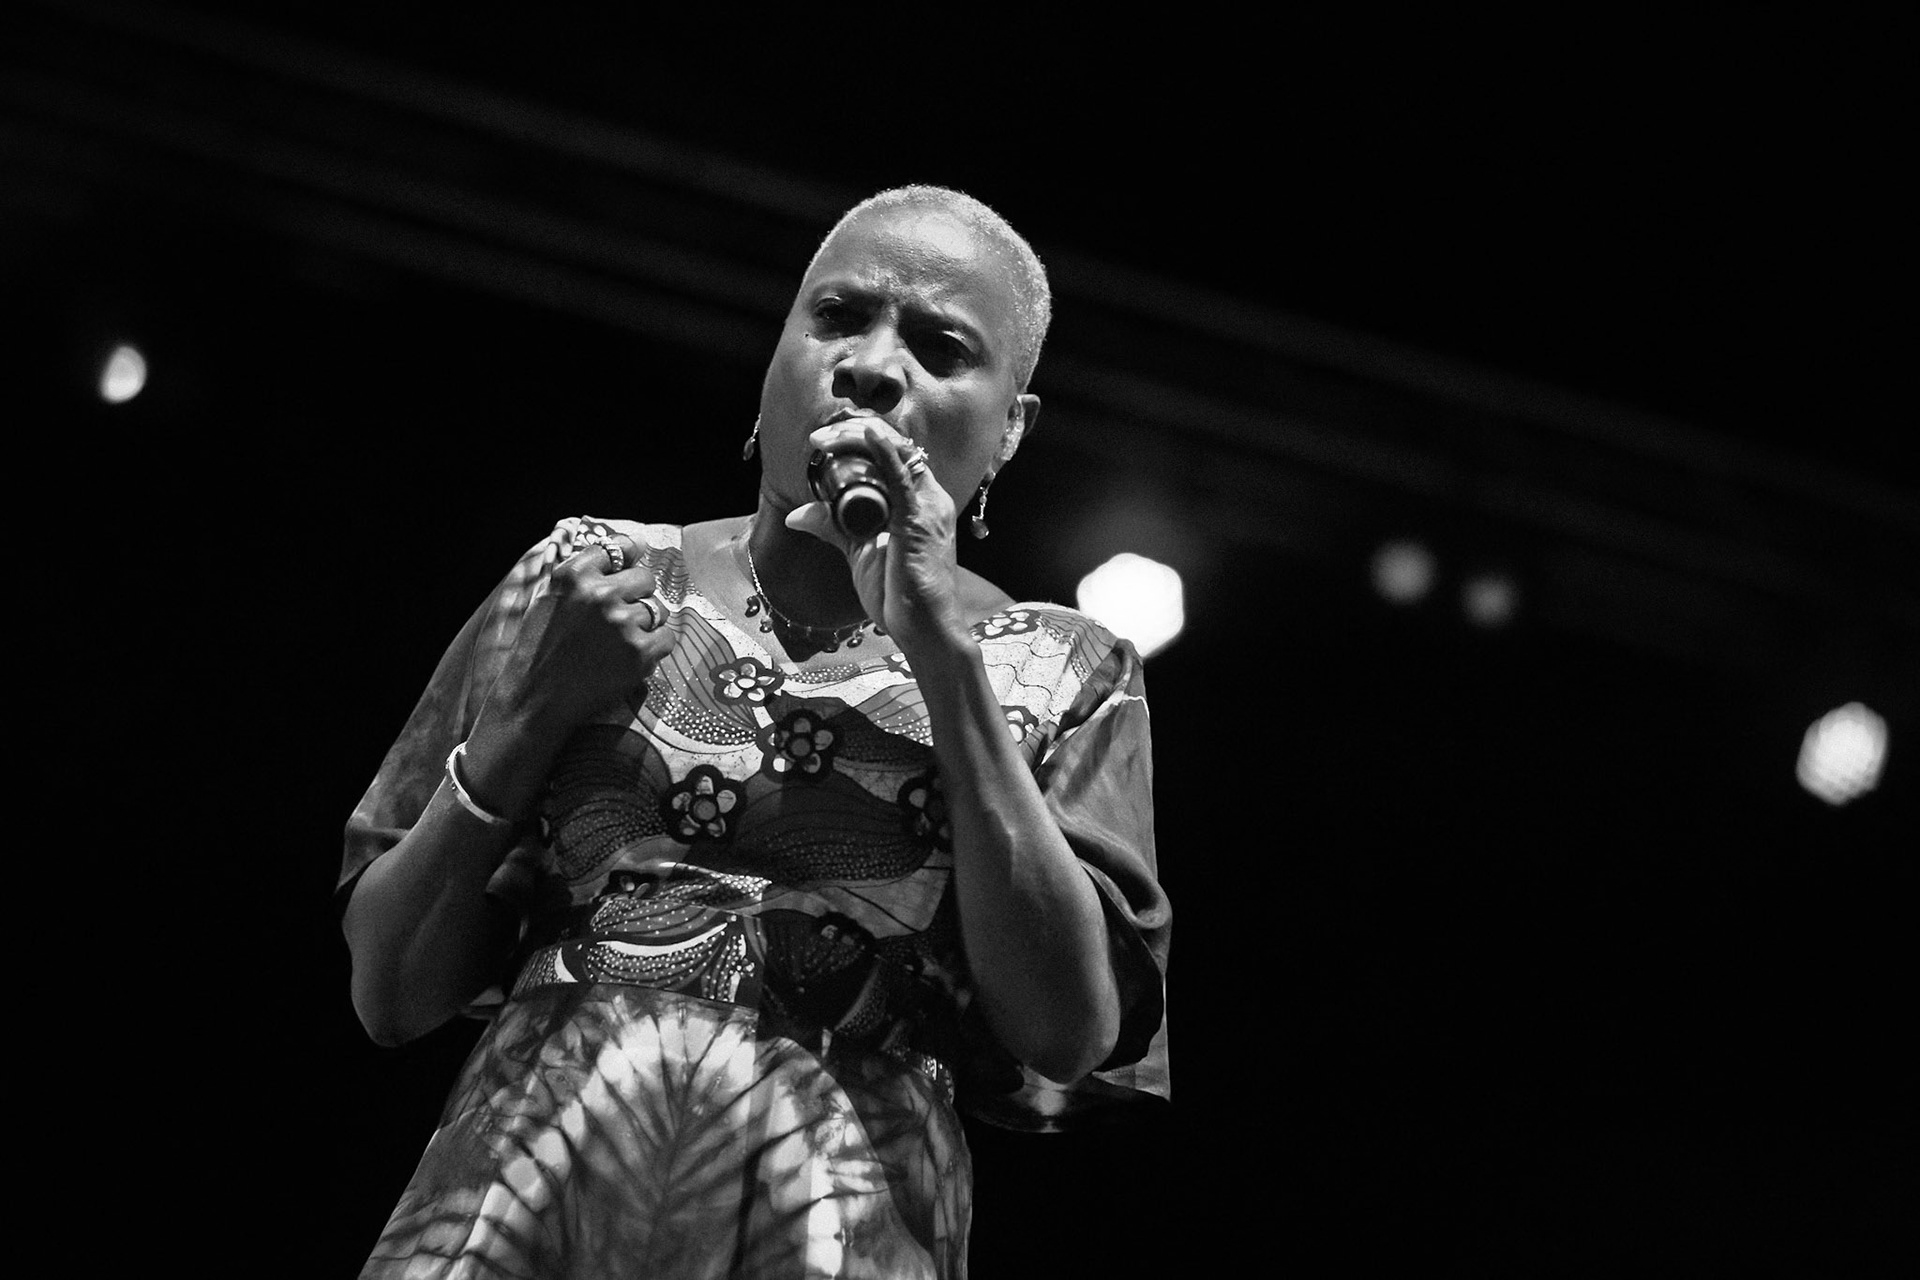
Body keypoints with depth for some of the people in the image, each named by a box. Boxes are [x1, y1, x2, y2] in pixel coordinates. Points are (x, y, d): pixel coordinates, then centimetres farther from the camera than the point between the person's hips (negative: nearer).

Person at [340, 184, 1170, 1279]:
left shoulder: (1066, 677, 9)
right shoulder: (586, 578, 11)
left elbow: (1071, 1033, -8)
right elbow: (392, 994, 9)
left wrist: (943, 650, -9)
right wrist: (538, 713, -5)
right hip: (525, 1178, 2)